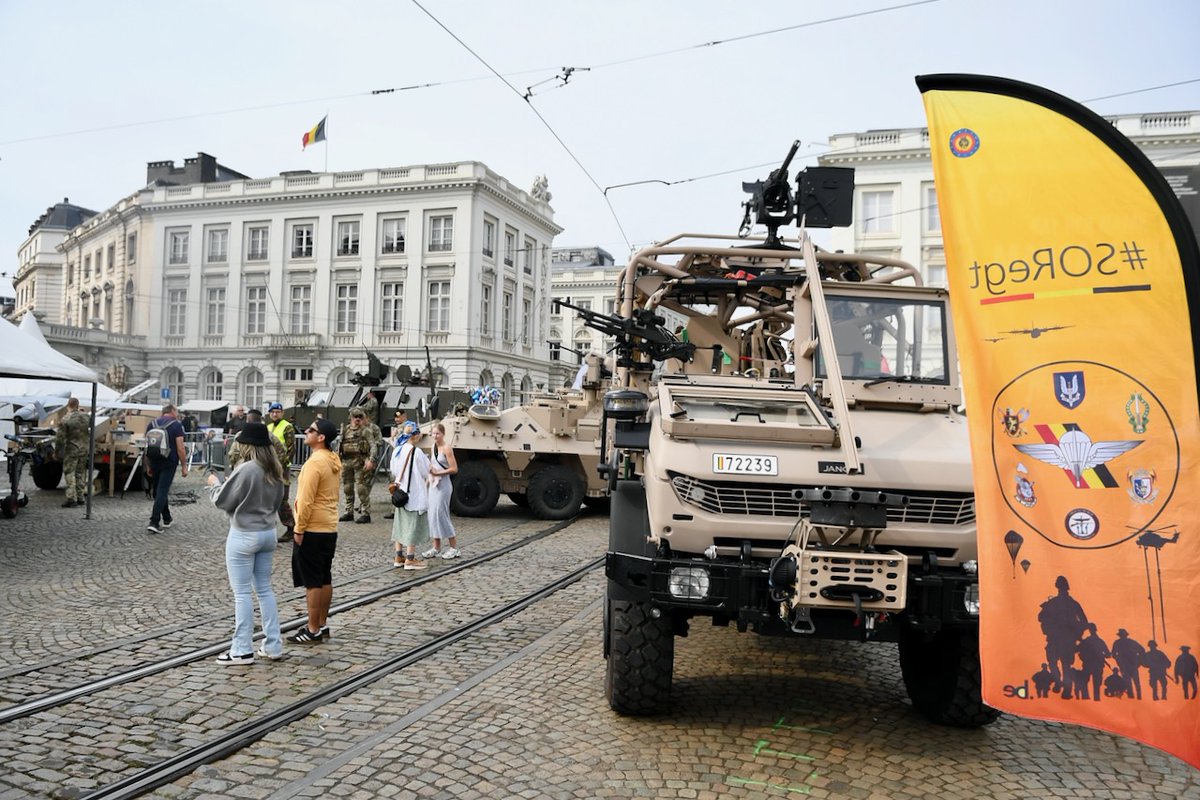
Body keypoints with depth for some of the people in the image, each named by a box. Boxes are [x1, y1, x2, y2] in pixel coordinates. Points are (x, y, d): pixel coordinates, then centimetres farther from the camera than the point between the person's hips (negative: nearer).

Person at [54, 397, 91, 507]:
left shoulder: (65, 419, -13)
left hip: (71, 449, -5)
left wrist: (57, 452, -4)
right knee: (81, 473, 12)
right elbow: (91, 430, 15)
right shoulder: (86, 417, 3)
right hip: (84, 449, 5)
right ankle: (80, 497, 16)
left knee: (69, 472, 0)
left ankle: (71, 497, -6)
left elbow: (60, 438, -12)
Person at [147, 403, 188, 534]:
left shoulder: (153, 424, 8)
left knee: (158, 491, 17)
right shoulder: (176, 425, -7)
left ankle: (167, 519, 28)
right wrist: (184, 466, -5)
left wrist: (148, 466, 17)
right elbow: (180, 449, -12)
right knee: (162, 492, -5)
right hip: (169, 463, -5)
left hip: (155, 462, 5)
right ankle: (154, 523, -11)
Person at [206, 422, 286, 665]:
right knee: (265, 589, 14)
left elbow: (222, 501, -11)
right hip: (268, 533, 7)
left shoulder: (246, 470, -19)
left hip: (244, 536, -7)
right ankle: (273, 646, 17)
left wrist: (216, 484, 9)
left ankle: (242, 650, 8)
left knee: (242, 593, 2)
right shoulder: (275, 471, 4)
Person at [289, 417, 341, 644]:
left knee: (312, 582, -3)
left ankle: (313, 631, 3)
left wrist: (299, 529, -14)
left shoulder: (315, 462, -19)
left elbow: (306, 500, -21)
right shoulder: (333, 461, 9)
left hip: (312, 530, -9)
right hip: (329, 528, 9)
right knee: (325, 579, 13)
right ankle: (322, 625, 21)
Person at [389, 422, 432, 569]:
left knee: (400, 523, 15)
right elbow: (425, 473, -7)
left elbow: (394, 472, 10)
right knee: (414, 524, 1)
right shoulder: (417, 452, -17)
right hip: (415, 493, -7)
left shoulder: (397, 451, 3)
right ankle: (410, 559, 3)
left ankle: (399, 557, 20)